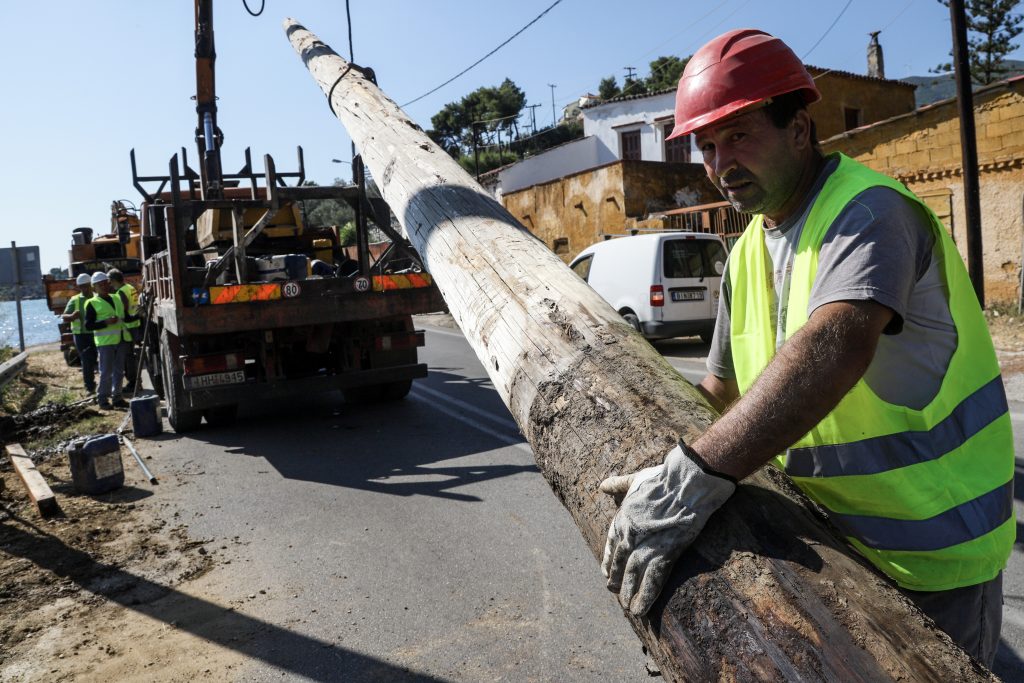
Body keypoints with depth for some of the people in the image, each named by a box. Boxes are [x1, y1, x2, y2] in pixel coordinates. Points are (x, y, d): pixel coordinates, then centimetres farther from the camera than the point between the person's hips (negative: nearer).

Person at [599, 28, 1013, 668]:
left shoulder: (868, 210, -21)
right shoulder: (746, 254, 7)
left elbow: (835, 347, -40)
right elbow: (723, 389, 12)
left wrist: (697, 476, -48)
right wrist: (657, 458, 1)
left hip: (932, 550, -7)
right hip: (828, 540, 8)